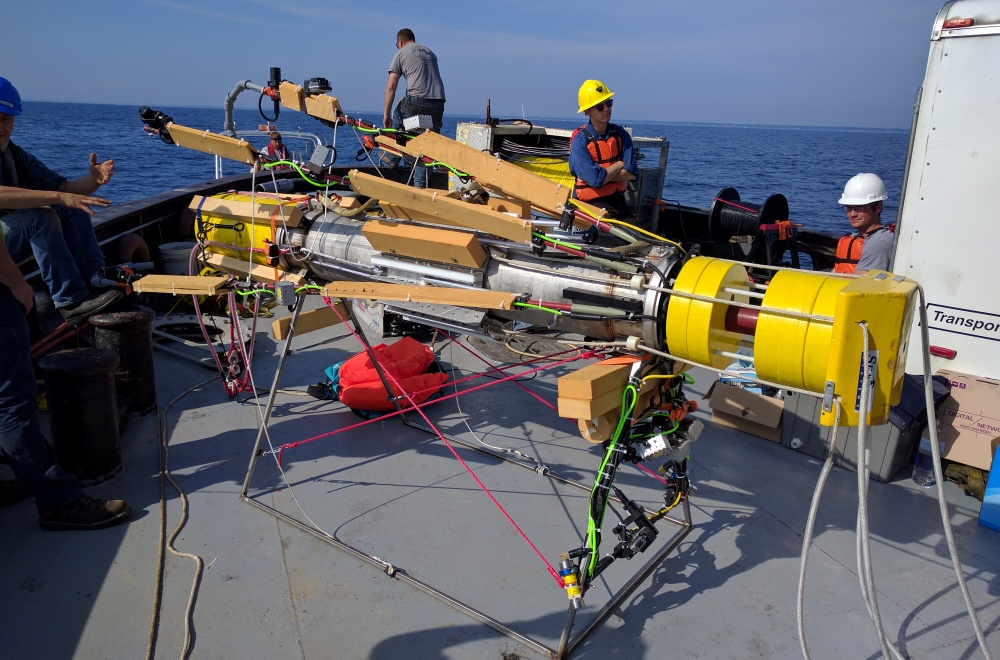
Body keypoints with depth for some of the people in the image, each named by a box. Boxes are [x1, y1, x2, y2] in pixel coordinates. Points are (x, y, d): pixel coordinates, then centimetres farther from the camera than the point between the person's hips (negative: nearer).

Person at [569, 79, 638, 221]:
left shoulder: (620, 134, 5)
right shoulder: (580, 140, -11)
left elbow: (632, 174, -4)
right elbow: (595, 179, -21)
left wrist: (602, 175, -14)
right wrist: (619, 164, -5)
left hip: (617, 199, 5)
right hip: (591, 203, -5)